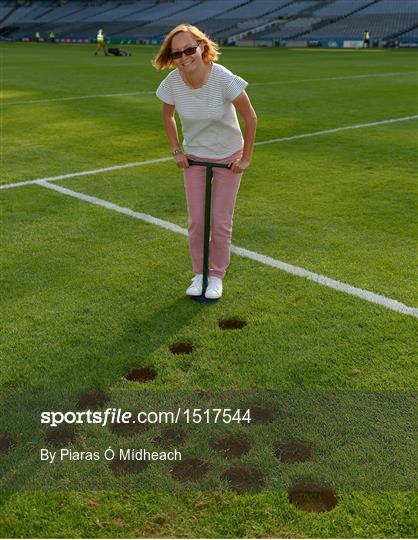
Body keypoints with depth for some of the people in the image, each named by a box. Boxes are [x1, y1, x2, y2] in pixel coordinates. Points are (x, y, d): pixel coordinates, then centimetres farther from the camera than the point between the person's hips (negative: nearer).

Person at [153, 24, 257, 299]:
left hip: (229, 156, -2)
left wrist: (246, 158, -11)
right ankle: (199, 273, 23)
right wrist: (177, 150, 1)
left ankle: (217, 276, 21)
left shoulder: (223, 78, -27)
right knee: (196, 220, 4)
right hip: (194, 157, 3)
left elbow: (250, 118, -16)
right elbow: (168, 117, 5)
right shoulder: (172, 82, -16)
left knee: (221, 222, 2)